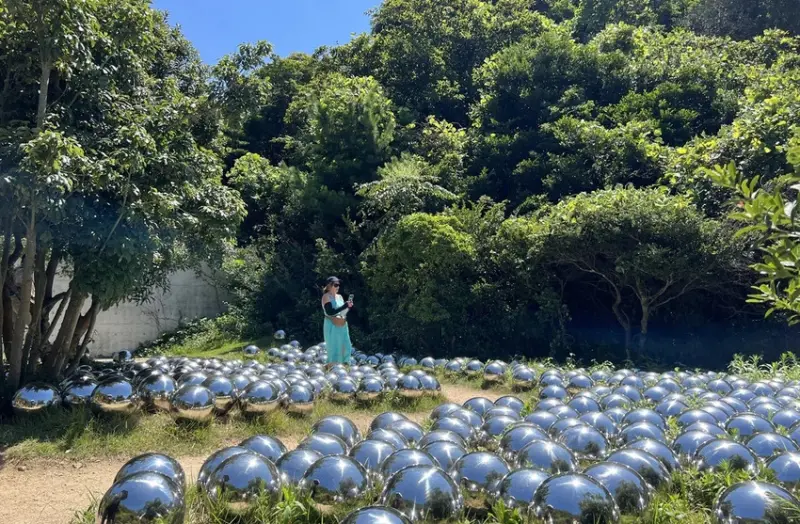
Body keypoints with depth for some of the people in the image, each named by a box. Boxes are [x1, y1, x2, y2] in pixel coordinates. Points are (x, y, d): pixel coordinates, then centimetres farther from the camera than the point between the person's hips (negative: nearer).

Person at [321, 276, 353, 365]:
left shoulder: (339, 296, 13)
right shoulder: (326, 297, -8)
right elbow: (330, 312, -19)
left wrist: (349, 306, -6)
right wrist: (345, 305, -21)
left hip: (342, 326, 7)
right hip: (332, 327, -7)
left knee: (346, 348, 4)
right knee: (334, 349, -7)